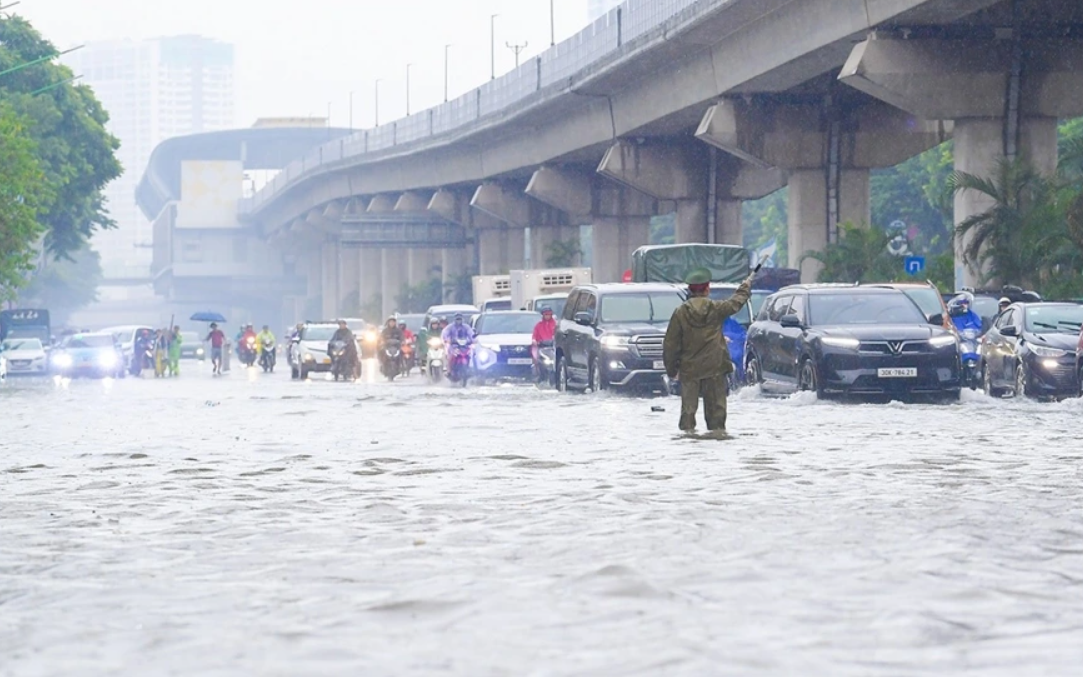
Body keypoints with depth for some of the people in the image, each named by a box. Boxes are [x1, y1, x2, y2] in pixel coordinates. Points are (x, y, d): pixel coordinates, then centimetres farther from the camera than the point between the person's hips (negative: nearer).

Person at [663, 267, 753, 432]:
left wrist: (671, 369, 6)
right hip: (715, 368, 0)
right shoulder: (716, 309, -6)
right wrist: (746, 286, 35)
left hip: (689, 368, 0)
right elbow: (736, 303, 15)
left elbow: (670, 344, -4)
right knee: (716, 406, 6)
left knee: (688, 406, 6)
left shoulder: (681, 313, -7)